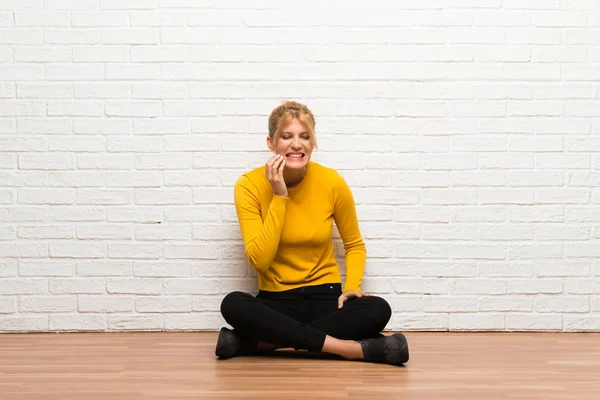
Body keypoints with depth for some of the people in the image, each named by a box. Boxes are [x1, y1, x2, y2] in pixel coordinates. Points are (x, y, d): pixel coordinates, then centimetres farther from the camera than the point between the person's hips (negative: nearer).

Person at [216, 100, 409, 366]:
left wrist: (352, 287, -11)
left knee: (378, 310, -29)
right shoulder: (250, 185, -10)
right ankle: (356, 349, -31)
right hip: (275, 302, -1)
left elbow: (355, 245, 8)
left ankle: (262, 342, -22)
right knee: (233, 305, -33)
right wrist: (279, 196, -21)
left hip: (325, 298, 1)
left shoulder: (332, 182, -7)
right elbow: (259, 260, -17)